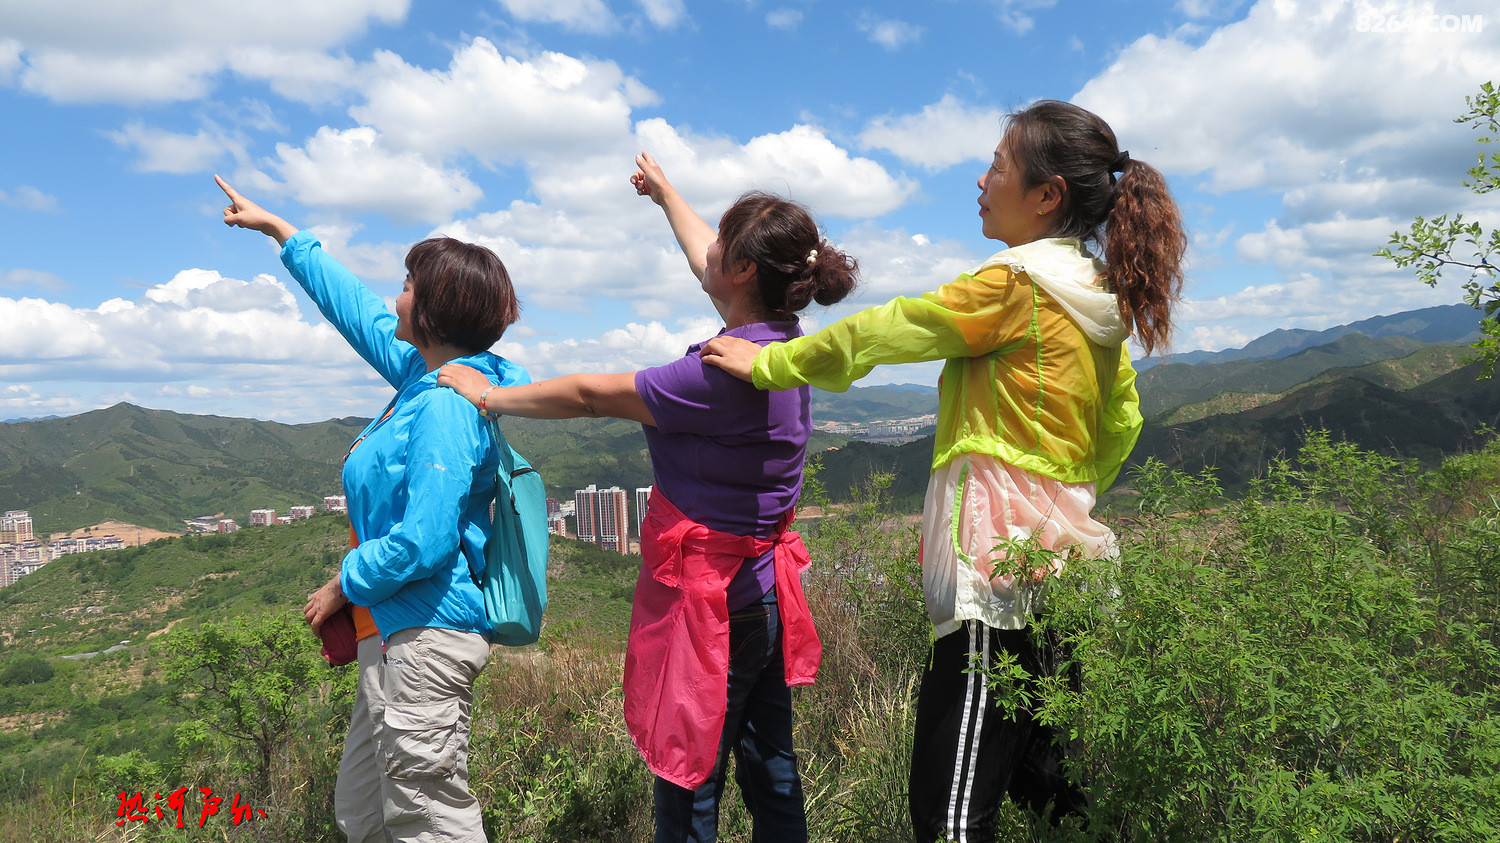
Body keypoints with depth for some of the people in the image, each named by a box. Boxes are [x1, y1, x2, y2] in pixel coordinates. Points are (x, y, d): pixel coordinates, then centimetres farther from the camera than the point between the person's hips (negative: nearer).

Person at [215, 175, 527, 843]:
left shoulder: (448, 406, -19)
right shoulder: (422, 373, 9)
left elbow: (423, 543, -25)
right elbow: (354, 308, 24)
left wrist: (344, 586, -9)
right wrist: (278, 228, 34)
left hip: (426, 637, -10)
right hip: (394, 633, 10)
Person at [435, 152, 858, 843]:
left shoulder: (728, 371, -26)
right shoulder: (778, 337, 1)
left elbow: (592, 395, -16)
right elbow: (705, 266, 21)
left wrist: (490, 395, -1)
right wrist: (665, 193, 37)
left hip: (712, 598, -9)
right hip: (761, 588, 9)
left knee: (688, 786, 6)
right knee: (768, 767, 20)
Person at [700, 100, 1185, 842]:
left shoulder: (1015, 285, -11)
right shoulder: (1100, 297, 15)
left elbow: (878, 333, -7)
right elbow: (1121, 425, 23)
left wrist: (766, 363, 3)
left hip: (1000, 557, -10)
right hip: (1060, 549, 10)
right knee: (1045, 783, 20)